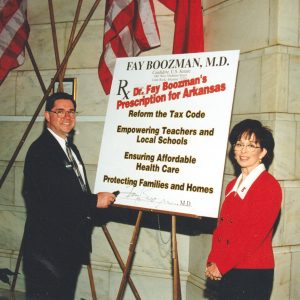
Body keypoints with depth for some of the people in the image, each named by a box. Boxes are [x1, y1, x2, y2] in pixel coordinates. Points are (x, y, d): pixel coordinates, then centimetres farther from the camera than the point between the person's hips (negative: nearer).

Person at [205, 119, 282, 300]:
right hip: (227, 271, 6)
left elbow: (256, 233, -16)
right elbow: (221, 226, 11)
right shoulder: (232, 186, 12)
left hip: (254, 273, -6)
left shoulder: (270, 186, -11)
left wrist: (221, 265, -14)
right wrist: (213, 261, -3)